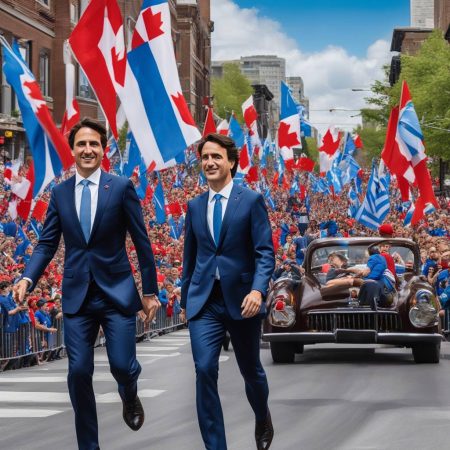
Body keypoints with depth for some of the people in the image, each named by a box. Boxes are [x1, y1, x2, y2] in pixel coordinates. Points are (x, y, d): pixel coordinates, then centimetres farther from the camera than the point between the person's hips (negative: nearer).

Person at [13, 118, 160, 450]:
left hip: (117, 292, -2)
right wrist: (28, 278, -12)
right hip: (77, 296, 2)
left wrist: (150, 290, 1)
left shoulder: (121, 187, -2)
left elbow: (141, 241, 0)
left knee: (122, 365, -7)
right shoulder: (60, 193, 6)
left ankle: (129, 397, 32)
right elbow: (47, 244, 6)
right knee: (79, 372, -2)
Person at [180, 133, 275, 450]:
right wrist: (185, 299, 19)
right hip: (204, 302, 2)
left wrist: (258, 290, -25)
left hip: (241, 300, -2)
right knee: (205, 371, -13)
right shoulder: (195, 206, 10)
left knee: (251, 370, 15)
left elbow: (265, 252, -9)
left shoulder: (252, 200, -4)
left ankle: (263, 418, 46)